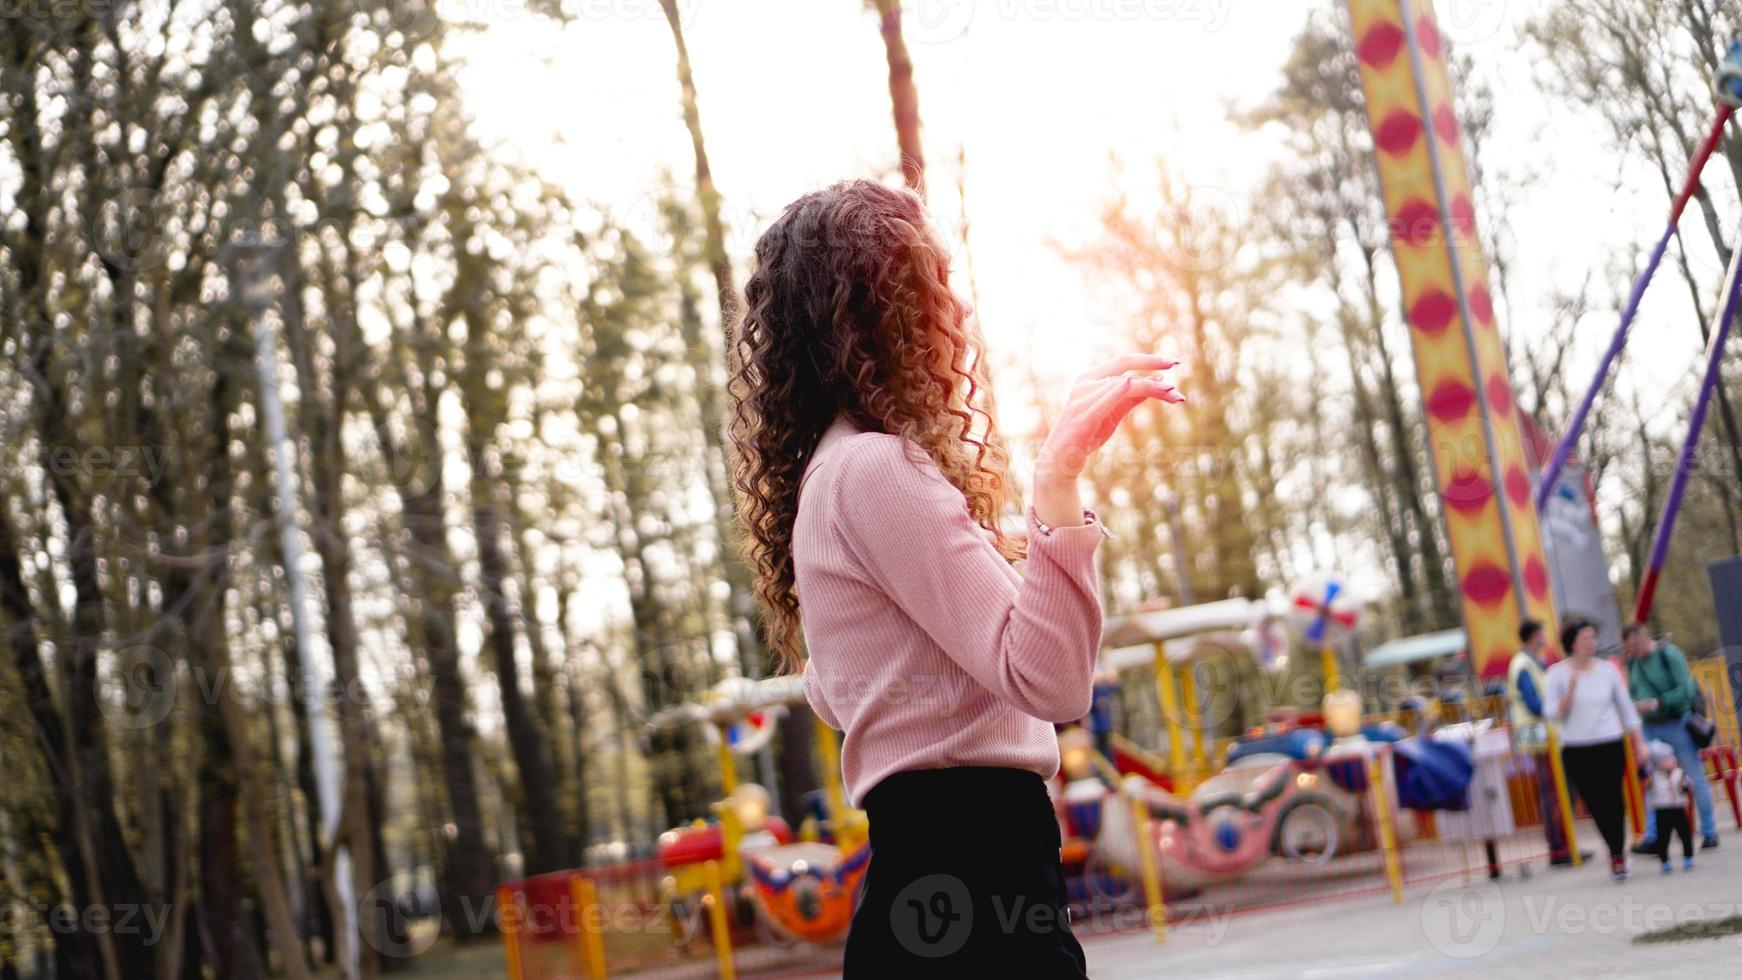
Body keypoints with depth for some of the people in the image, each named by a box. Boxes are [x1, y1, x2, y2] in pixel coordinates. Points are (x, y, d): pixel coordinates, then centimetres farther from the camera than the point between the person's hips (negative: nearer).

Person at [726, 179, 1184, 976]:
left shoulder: (834, 470, 18)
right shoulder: (877, 468, -13)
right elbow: (1048, 678, -23)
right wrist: (1058, 472, -27)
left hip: (928, 872, 11)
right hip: (971, 872, -11)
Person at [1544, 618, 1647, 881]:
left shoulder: (1607, 670, 4)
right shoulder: (1558, 674, -2)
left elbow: (1626, 708, 11)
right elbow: (1553, 713, -6)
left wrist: (1639, 742, 8)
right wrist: (1571, 689, -19)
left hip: (1610, 745, 1)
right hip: (1576, 749, -1)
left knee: (1612, 800, -3)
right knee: (1594, 804, 1)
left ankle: (1617, 855, 10)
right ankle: (1617, 851, 22)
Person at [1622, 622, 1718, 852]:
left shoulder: (1669, 655, -12)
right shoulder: (1632, 661, 6)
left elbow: (1686, 690, -17)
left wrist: (1656, 704, -23)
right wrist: (1635, 705, -7)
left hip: (1677, 724, -5)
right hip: (1650, 729, 5)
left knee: (1695, 778, 2)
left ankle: (1709, 833, 13)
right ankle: (1652, 837, 1)